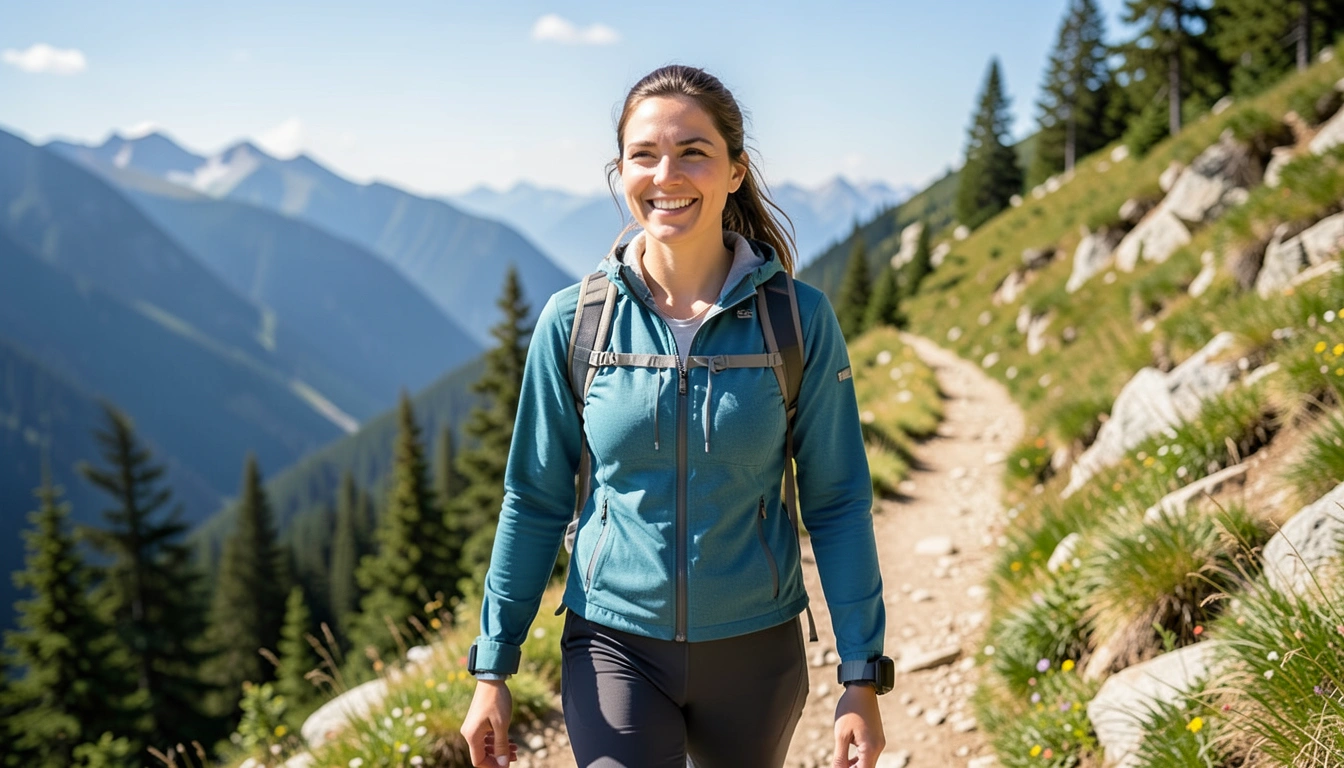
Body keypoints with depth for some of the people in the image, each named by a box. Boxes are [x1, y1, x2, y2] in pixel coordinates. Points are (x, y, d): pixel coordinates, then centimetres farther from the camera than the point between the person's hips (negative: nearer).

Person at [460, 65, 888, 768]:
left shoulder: (799, 320, -8)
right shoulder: (572, 321, -6)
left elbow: (837, 504, -3)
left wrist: (862, 676, -6)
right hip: (616, 649, 0)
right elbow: (534, 501, 1)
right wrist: (492, 670, 2)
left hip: (755, 650, 1)